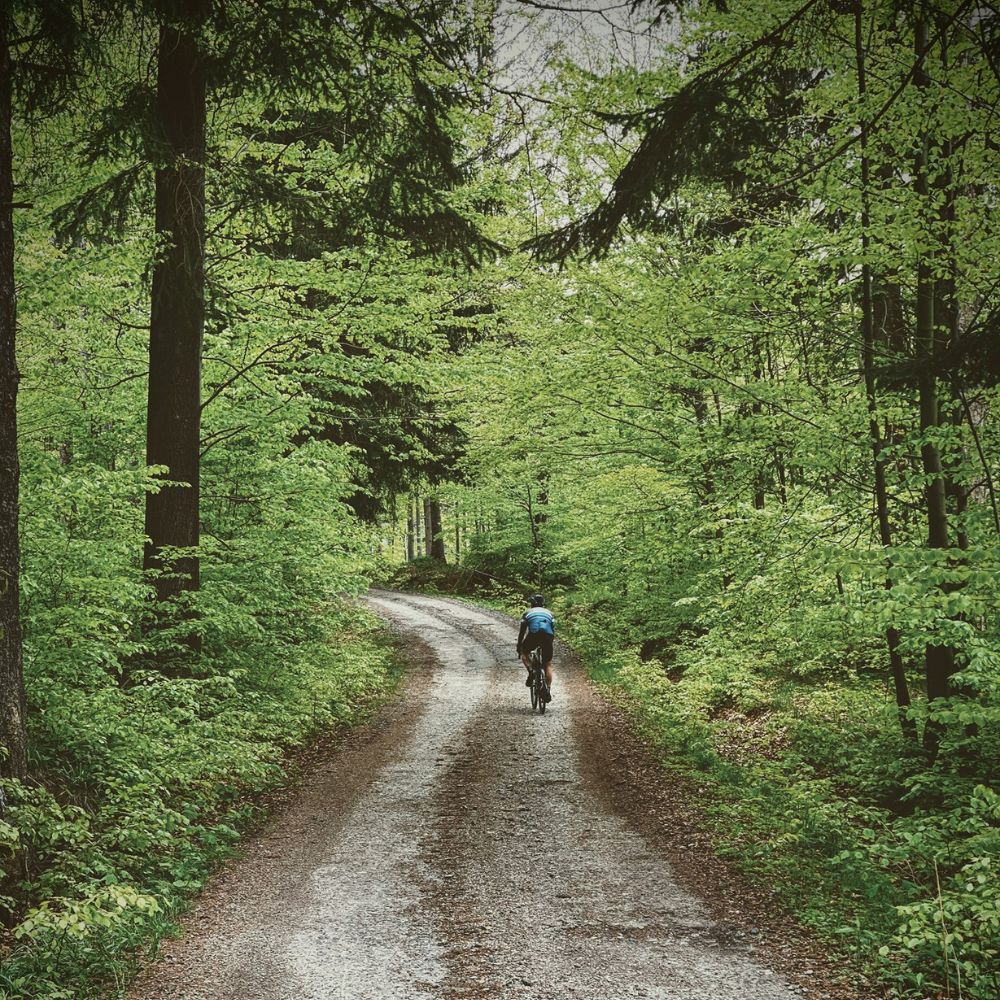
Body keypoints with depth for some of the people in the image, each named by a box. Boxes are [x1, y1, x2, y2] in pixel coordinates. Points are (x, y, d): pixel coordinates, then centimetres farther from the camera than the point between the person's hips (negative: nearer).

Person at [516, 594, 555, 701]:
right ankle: (548, 691, 5)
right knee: (548, 664, 15)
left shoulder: (528, 613, 26)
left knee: (524, 652, 28)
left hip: (534, 635, -2)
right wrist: (549, 643, 43)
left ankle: (531, 671, 4)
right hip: (548, 636, 2)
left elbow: (522, 632, 26)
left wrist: (518, 647, 36)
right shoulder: (549, 613, 31)